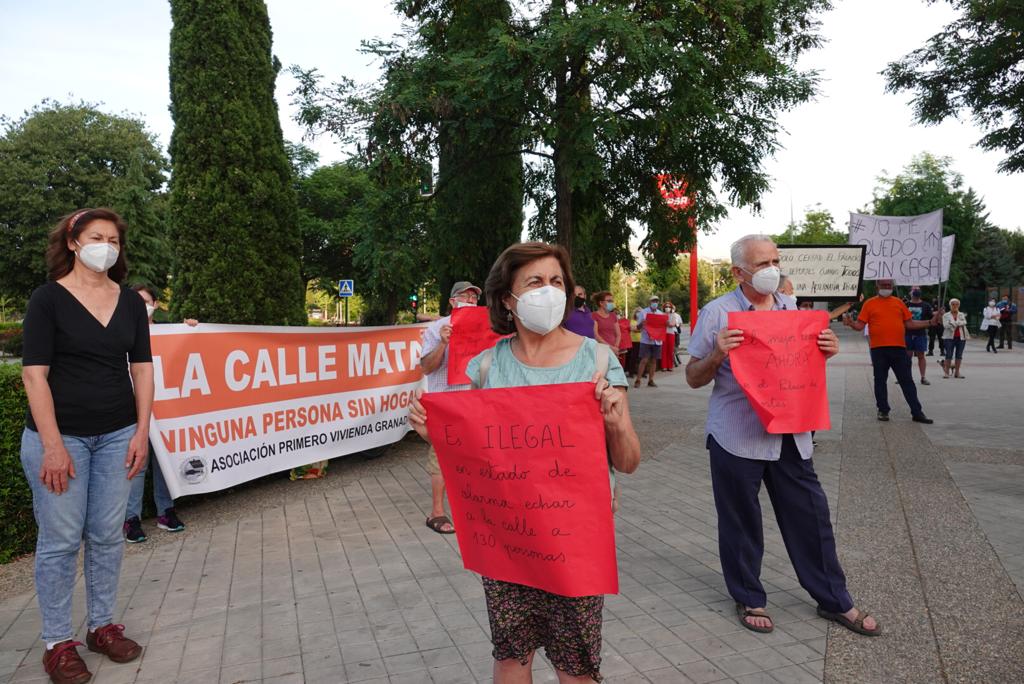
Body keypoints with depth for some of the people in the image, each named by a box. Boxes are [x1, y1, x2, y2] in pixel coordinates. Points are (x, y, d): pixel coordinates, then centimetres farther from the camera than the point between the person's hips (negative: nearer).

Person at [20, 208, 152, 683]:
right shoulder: (48, 299, -5)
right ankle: (57, 642, 17)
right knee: (60, 539, 3)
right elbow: (34, 374, -10)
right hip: (59, 435, -3)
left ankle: (103, 626, 25)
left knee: (108, 535, 10)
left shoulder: (130, 302, 6)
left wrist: (142, 432, 1)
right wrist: (52, 445, -15)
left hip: (117, 436, 4)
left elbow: (142, 368, 7)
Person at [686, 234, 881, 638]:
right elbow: (693, 378, -3)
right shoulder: (717, 313, -6)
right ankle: (750, 600, 27)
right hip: (736, 437, -4)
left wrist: (826, 351, -2)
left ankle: (834, 600, 28)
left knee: (811, 517, 11)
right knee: (741, 523, 8)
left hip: (790, 434, 4)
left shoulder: (792, 308, 9)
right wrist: (717, 354, -23)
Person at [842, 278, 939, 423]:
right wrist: (851, 323, -19)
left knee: (907, 381, 5)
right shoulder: (870, 303, 4)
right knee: (880, 380, 6)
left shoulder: (898, 302, 12)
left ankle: (917, 412, 9)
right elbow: (860, 325, 1)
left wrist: (930, 322, 8)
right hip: (878, 349, -2)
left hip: (899, 348, 2)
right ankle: (883, 410, 17)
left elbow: (909, 324, 15)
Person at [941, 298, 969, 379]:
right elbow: (945, 325, -10)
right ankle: (946, 372, -2)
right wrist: (958, 324, -14)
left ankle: (957, 372, 10)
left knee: (959, 355, 4)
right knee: (948, 355, -7)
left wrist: (953, 323, -15)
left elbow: (964, 323, -7)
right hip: (949, 337, -3)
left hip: (961, 337, 3)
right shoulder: (946, 315, 4)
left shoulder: (962, 315, 12)